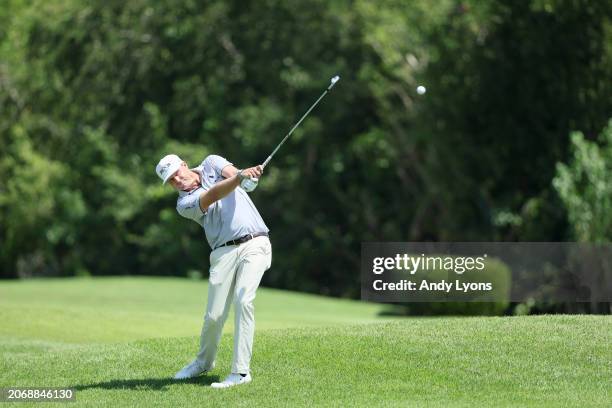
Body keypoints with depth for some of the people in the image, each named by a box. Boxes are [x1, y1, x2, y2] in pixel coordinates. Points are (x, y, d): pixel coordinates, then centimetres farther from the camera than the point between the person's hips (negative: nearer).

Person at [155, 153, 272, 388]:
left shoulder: (211, 164, 12)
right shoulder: (185, 204, 1)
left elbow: (232, 173, -8)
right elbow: (213, 196, -18)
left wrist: (242, 174, -33)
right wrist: (240, 177, -34)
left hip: (255, 244, 0)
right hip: (224, 252, 0)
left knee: (243, 301, -18)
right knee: (214, 315, -3)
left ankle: (241, 371, -17)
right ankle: (204, 362, 28)